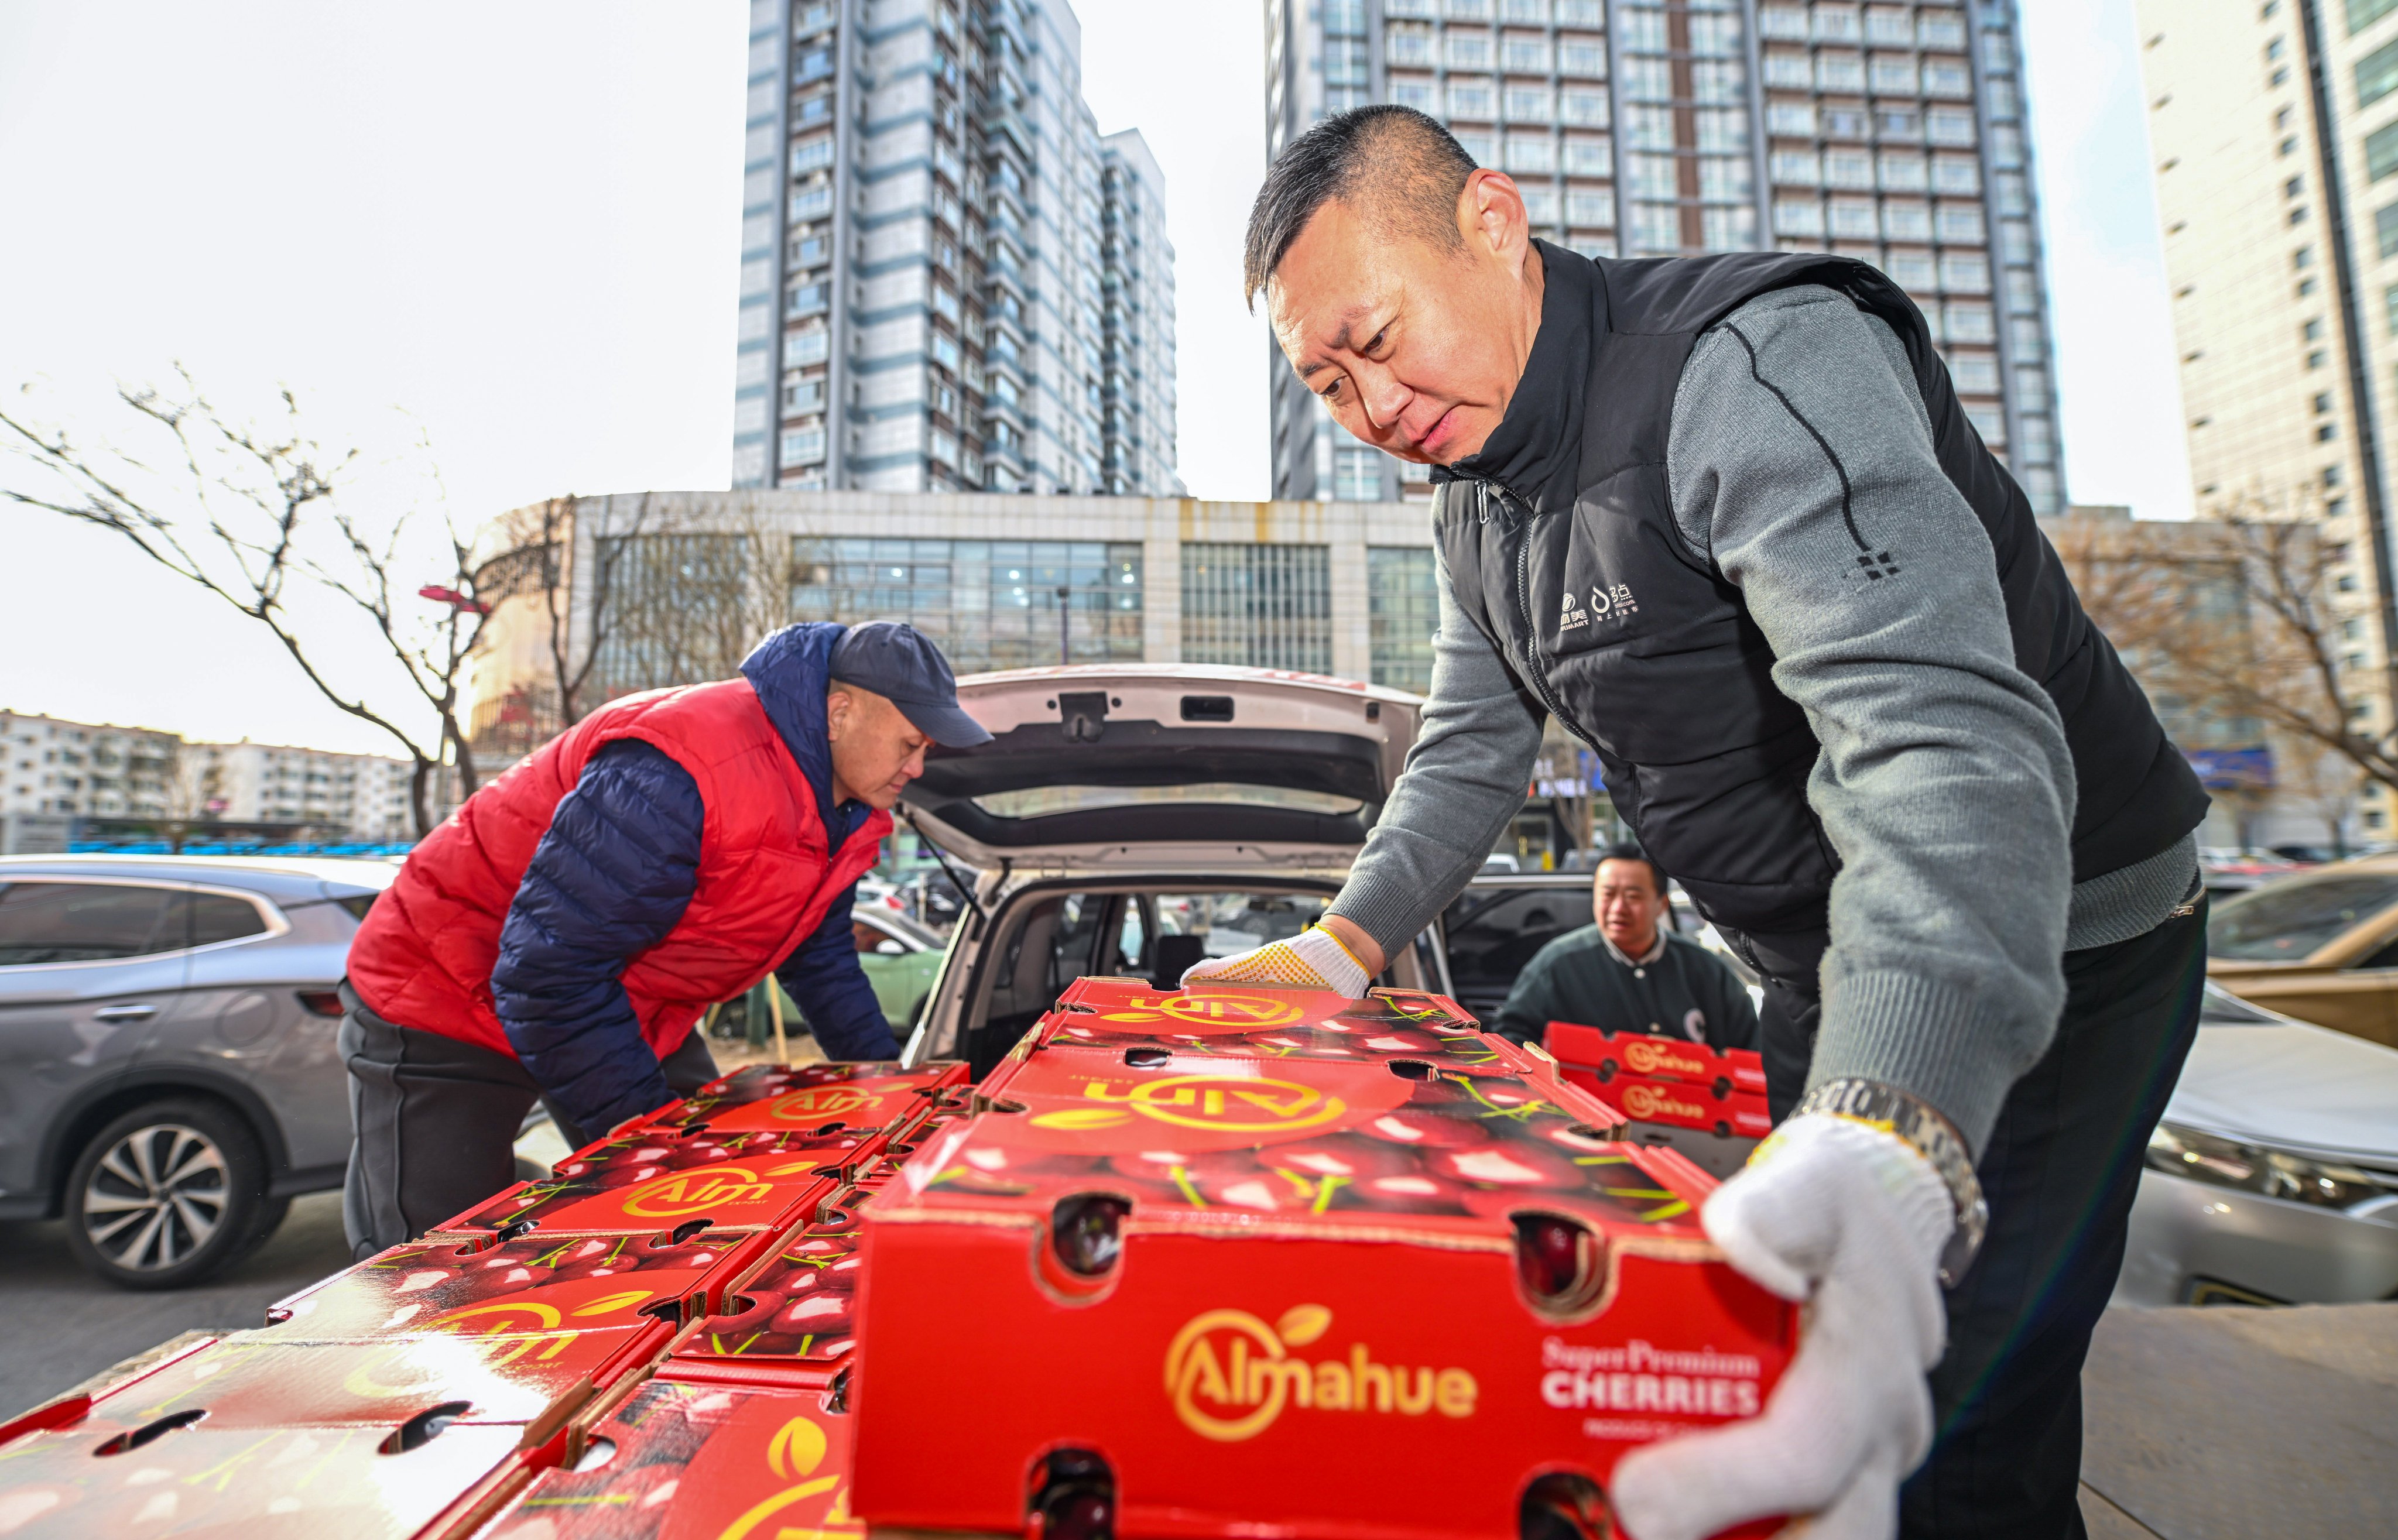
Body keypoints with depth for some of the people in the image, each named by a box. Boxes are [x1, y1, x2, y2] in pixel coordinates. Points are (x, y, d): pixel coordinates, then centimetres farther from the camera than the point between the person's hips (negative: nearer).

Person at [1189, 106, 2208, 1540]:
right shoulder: (1477, 495, 2)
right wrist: (1344, 947, -4)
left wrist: (1880, 1144, -53)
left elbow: (1940, 734, -39)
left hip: (2054, 955, -7)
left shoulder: (1762, 363, -26)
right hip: (1821, 972, 8)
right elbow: (1473, 750, 8)